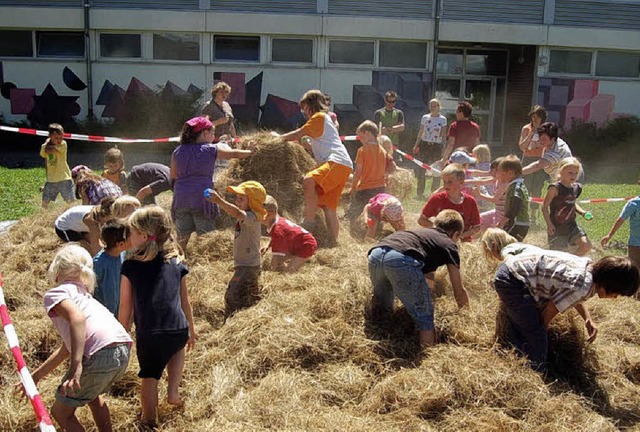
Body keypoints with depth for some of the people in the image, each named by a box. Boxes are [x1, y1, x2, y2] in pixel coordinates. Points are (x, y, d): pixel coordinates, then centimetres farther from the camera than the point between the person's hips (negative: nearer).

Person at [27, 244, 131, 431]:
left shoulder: (54, 294, 10)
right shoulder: (84, 295, 34)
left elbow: (77, 318, -14)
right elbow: (67, 348, 39)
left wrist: (76, 365, -22)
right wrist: (36, 376, 46)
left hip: (100, 354, -8)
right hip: (124, 352, 8)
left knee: (60, 412, 14)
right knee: (92, 394, 37)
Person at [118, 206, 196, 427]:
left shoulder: (130, 266, -4)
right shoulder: (176, 262, 4)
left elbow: (126, 307, 0)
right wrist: (191, 328, 23)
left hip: (148, 335, -2)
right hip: (179, 331, 2)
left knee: (149, 377, 19)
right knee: (177, 347, 36)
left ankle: (149, 420, 34)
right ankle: (173, 391, 26)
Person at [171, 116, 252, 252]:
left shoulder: (178, 151, 6)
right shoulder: (211, 150, -4)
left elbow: (173, 175, 12)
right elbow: (235, 154, 6)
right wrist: (252, 152, 20)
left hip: (181, 199, 4)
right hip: (202, 199, -3)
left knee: (182, 237, 13)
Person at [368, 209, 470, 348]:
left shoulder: (420, 232, 40)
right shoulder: (449, 244, 24)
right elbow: (459, 291, 29)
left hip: (375, 254, 7)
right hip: (401, 260, -7)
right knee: (424, 319, 5)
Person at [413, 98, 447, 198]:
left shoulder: (443, 119, 2)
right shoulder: (425, 117, 8)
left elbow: (443, 134, 3)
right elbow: (421, 132, 12)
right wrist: (416, 145, 8)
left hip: (436, 146, -1)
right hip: (424, 145, 2)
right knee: (422, 169, 2)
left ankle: (435, 193, 12)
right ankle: (420, 193, 12)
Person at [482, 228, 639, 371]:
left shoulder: (589, 265, 1)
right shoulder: (583, 286, -25)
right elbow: (549, 312, -14)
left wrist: (588, 319, 7)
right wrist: (542, 329, 6)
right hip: (513, 281, -10)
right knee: (536, 337, -5)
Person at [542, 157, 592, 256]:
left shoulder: (576, 188, 4)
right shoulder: (555, 188, -16)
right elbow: (544, 207, -12)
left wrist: (583, 212, 2)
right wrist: (549, 224, -17)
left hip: (571, 225, 6)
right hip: (556, 226, -6)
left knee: (586, 245, -7)